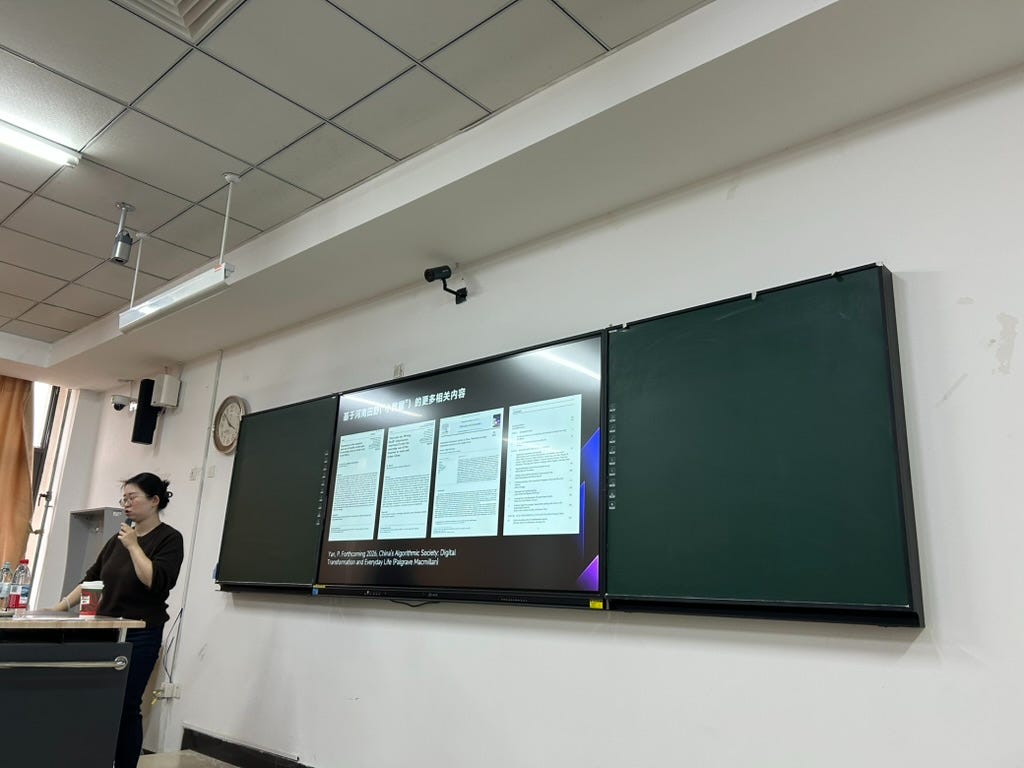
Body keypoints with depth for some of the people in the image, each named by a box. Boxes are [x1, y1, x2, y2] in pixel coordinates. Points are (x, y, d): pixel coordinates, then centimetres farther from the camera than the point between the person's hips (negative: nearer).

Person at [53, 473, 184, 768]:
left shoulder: (169, 539, -7)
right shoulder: (120, 537, 11)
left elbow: (156, 582, -20)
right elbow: (92, 577, 17)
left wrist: (134, 546, -16)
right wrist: (61, 606, 8)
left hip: (140, 636, -6)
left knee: (126, 706, -2)